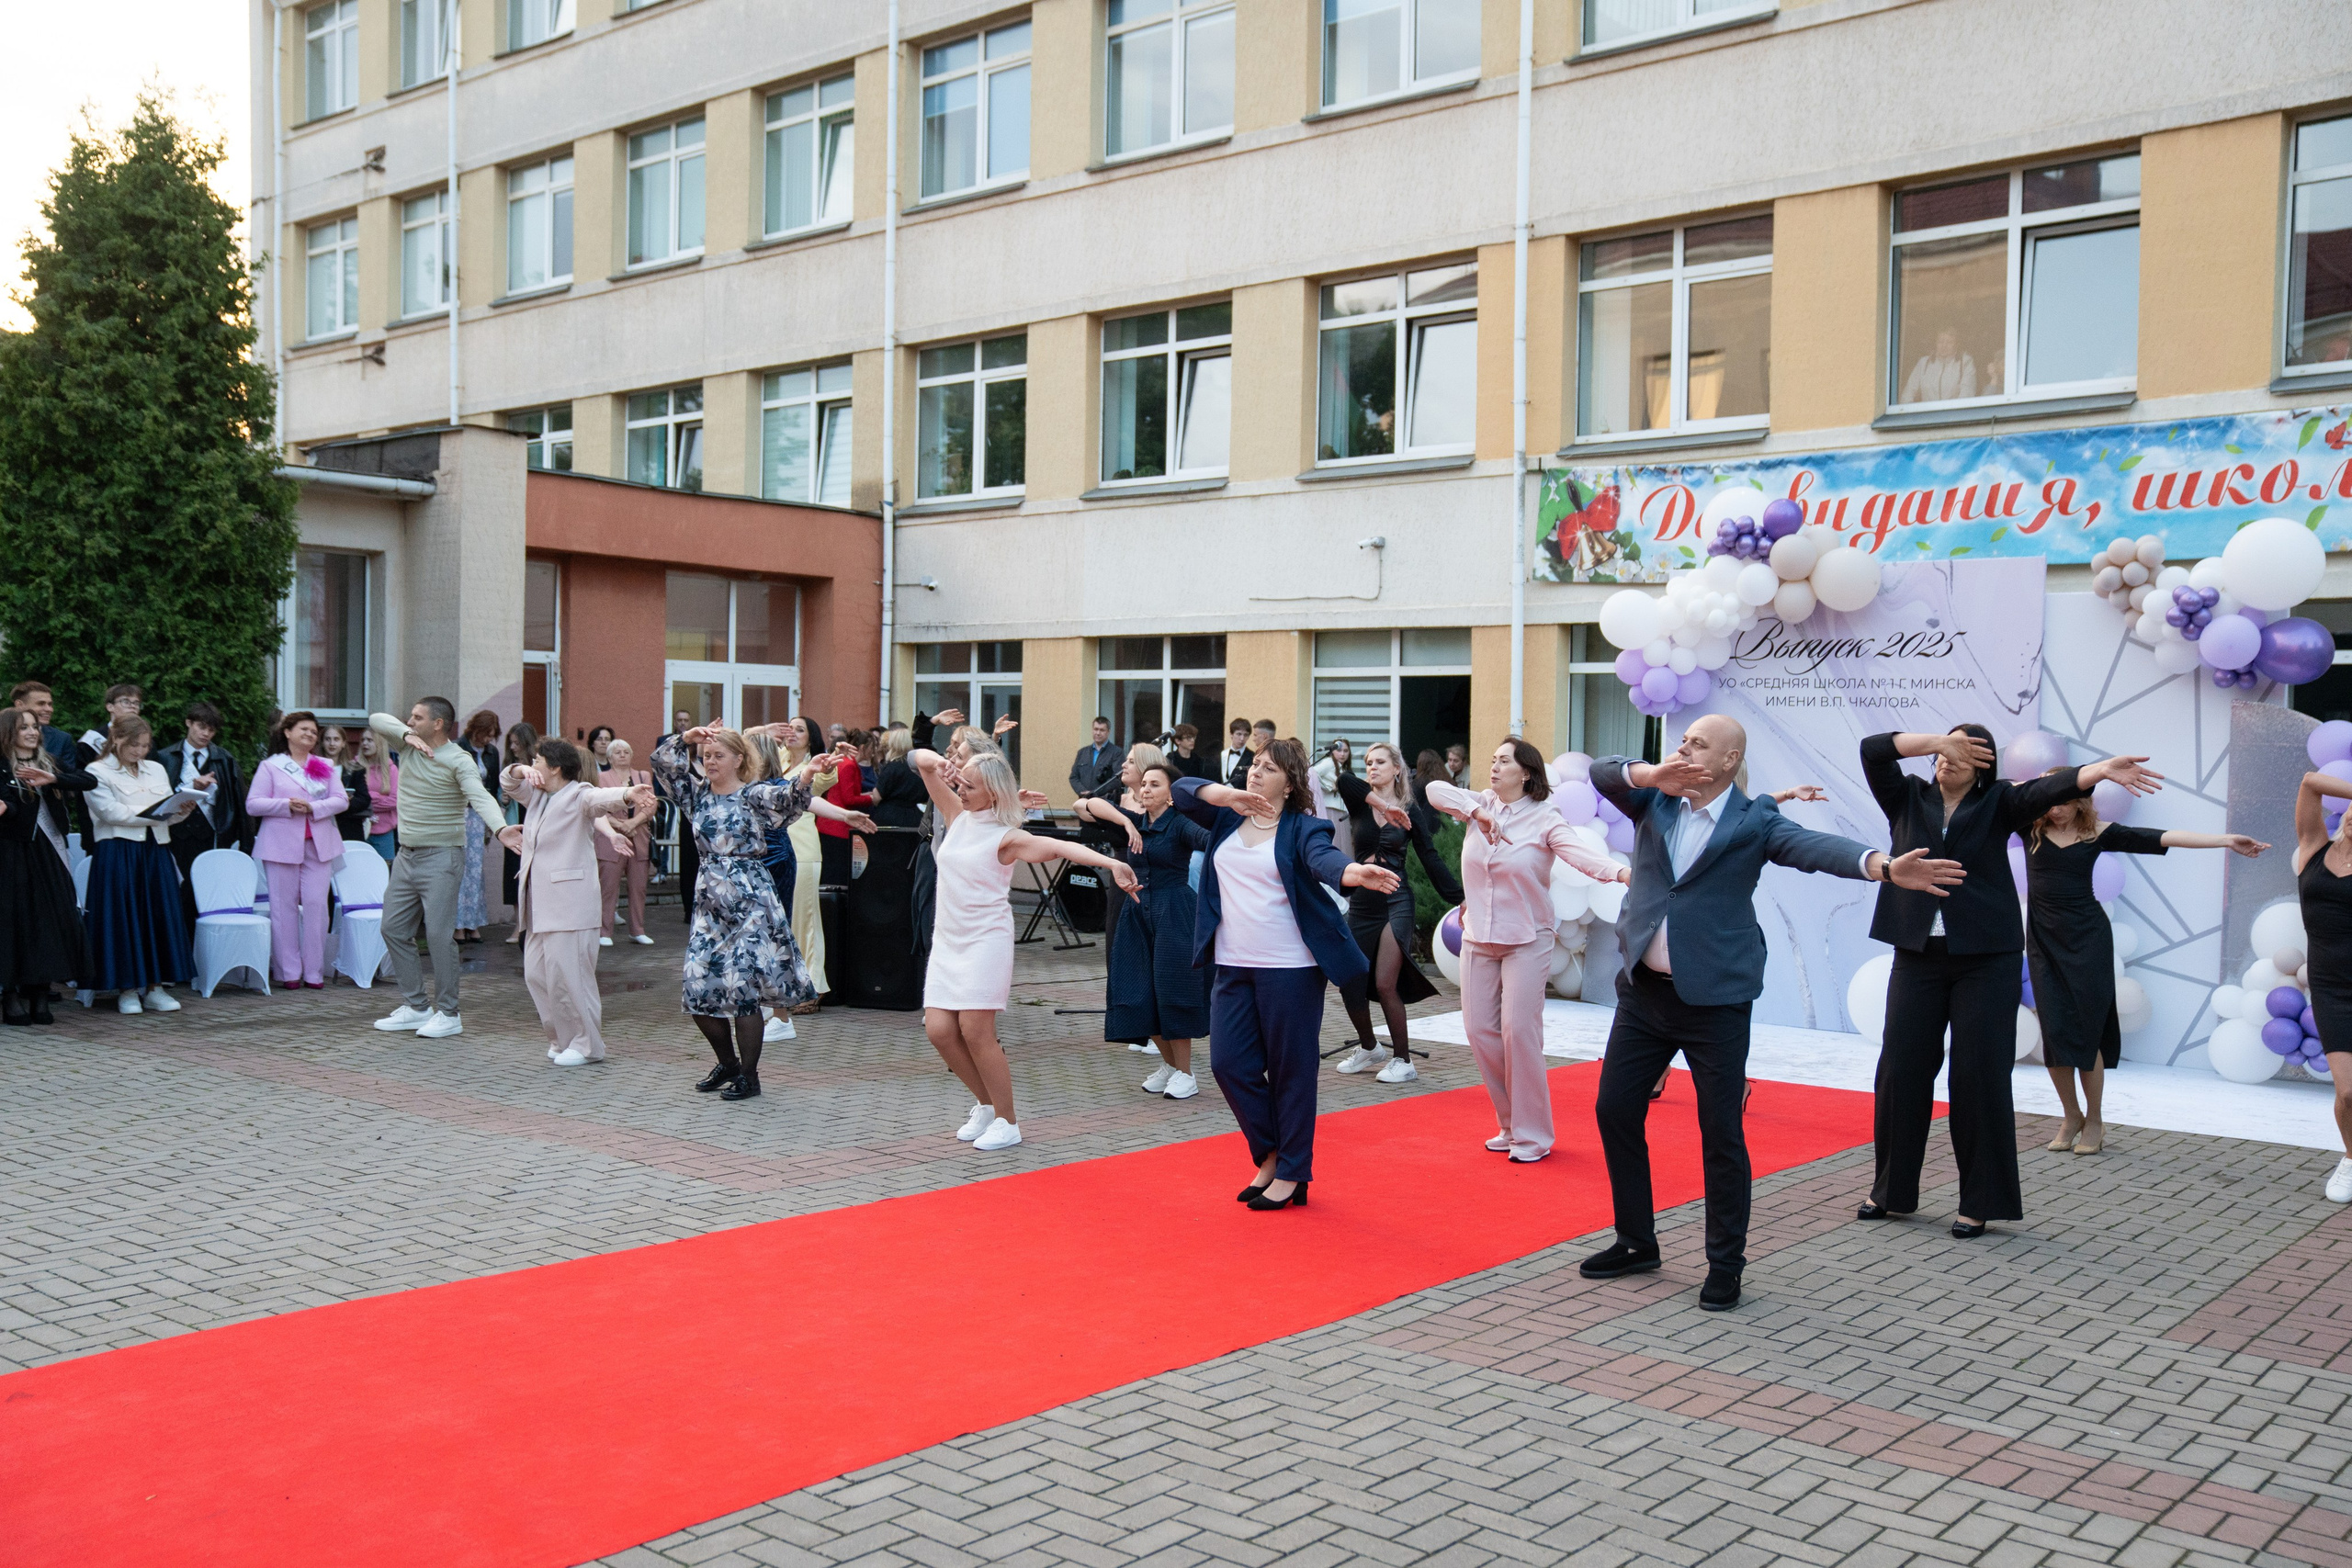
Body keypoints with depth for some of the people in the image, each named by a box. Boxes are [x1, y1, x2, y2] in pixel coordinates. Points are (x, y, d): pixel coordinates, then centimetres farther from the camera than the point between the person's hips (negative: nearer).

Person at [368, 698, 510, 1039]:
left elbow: (480, 797, -27)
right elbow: (376, 720, 3)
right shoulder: (410, 746, 8)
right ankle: (417, 1007, 19)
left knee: (439, 934, -9)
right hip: (406, 855, 8)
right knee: (394, 929, 10)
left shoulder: (458, 760, -13)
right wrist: (407, 736, -15)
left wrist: (501, 828, -46)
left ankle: (448, 1014, -1)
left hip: (441, 857, -8)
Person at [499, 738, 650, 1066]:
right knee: (536, 974, 11)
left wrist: (628, 795, -53)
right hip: (539, 904, 9)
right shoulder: (537, 794, 17)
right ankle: (561, 1039, 23)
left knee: (567, 974, -7)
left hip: (569, 903, -9)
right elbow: (508, 783, 26)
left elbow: (600, 799, -28)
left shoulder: (578, 797, -9)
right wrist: (520, 771, 0)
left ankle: (587, 1045, 3)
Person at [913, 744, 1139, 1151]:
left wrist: (1111, 863, -39)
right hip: (947, 938, 6)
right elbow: (919, 759, 10)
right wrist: (938, 763, -13)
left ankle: (1007, 1121, 6)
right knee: (938, 1029, -1)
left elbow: (1059, 847, -26)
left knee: (975, 1030, -10)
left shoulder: (1006, 837, -10)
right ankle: (986, 1104, 21)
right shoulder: (957, 816, 7)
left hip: (986, 939, -6)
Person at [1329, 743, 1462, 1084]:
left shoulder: (1410, 812, 1)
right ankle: (1369, 1049, 29)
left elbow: (1431, 859, 0)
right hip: (1362, 903, 3)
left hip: (1396, 903, -3)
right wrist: (1382, 804, -25)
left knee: (1385, 983, -13)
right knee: (1349, 983, 3)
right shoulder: (1359, 803, 3)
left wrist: (1460, 898, -5)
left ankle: (1403, 1061, 2)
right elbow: (1344, 781, -19)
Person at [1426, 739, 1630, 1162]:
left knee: (1519, 1031, -9)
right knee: (1479, 1030, 5)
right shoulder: (1482, 806, 4)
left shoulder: (1544, 820, -9)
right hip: (1478, 938, 5)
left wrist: (1622, 872, -44)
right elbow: (1436, 789, -7)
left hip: (1526, 941, -5)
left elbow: (1580, 853, -24)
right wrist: (1476, 812, -20)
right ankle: (1511, 1123, 21)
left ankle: (1532, 1135, 5)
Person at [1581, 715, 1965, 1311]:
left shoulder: (1754, 821, -5)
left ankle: (1725, 1265, 14)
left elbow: (1818, 847, -20)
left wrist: (1886, 866, -38)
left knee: (1721, 1133, 0)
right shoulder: (1654, 801, 8)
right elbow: (1601, 771, -5)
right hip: (1643, 991, 5)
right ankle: (1636, 1242, 26)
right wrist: (1652, 774, -25)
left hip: (1715, 1000, -5)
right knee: (1615, 1110, 10)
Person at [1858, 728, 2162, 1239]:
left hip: (1986, 960, -2)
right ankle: (1892, 1190, 17)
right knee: (1901, 1070, 3)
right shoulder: (1908, 798, 10)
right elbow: (1872, 750, -2)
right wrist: (1939, 741, -8)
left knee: (1980, 1075, -2)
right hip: (1917, 956, 2)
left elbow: (2050, 788, -12)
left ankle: (1980, 1202, 8)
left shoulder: (1998, 803, 5)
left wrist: (2103, 770, -29)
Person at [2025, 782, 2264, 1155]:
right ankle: (2072, 1117, 16)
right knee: (2054, 1033, -1)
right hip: (2044, 941, 1)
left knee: (2086, 1032, -2)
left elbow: (2160, 838, -3)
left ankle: (2094, 1122, 13)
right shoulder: (2032, 827, 1)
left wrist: (2227, 840, -5)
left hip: (2087, 939, -1)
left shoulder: (2097, 833, 0)